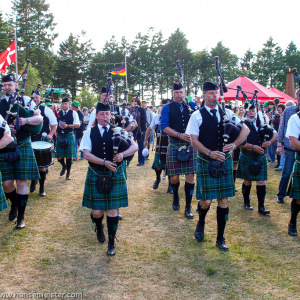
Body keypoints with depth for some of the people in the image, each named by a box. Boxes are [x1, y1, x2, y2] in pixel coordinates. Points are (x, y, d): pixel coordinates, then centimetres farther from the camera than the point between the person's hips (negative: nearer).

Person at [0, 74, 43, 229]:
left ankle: (21, 217, 11)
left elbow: (39, 118, 1)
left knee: (21, 182, -1)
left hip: (23, 146, -2)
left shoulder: (25, 100, 6)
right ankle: (14, 205, 32)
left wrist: (26, 120, -17)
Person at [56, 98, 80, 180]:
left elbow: (77, 125, -5)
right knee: (59, 156, 1)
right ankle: (64, 166, 34)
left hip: (69, 136, -3)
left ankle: (68, 174, 11)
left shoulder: (73, 113, 2)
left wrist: (67, 125, -16)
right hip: (60, 136, 3)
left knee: (69, 156, -2)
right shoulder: (58, 113, 12)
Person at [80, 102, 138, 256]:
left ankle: (111, 243, 15)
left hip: (115, 175, 0)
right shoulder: (89, 133, 3)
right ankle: (99, 228, 38)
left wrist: (123, 154, -22)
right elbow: (87, 154, -8)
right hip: (96, 175, 0)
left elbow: (134, 147, -2)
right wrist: (104, 162, -19)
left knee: (112, 210, 1)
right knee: (97, 211, 2)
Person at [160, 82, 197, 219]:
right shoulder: (167, 108, 5)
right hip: (174, 145, -1)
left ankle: (188, 208, 9)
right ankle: (176, 197, 34)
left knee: (190, 177, -1)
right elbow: (164, 127, -6)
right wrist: (179, 135, -19)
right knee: (174, 177, 2)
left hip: (190, 145, 1)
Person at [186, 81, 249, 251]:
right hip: (206, 162, -3)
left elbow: (246, 130, 8)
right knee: (206, 200, -4)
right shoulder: (197, 116, -1)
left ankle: (221, 238, 17)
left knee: (223, 200, 5)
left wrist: (234, 145, -7)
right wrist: (210, 153, -19)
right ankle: (201, 224, 31)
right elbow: (194, 141, -7)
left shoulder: (226, 113, 8)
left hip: (225, 161, 3)